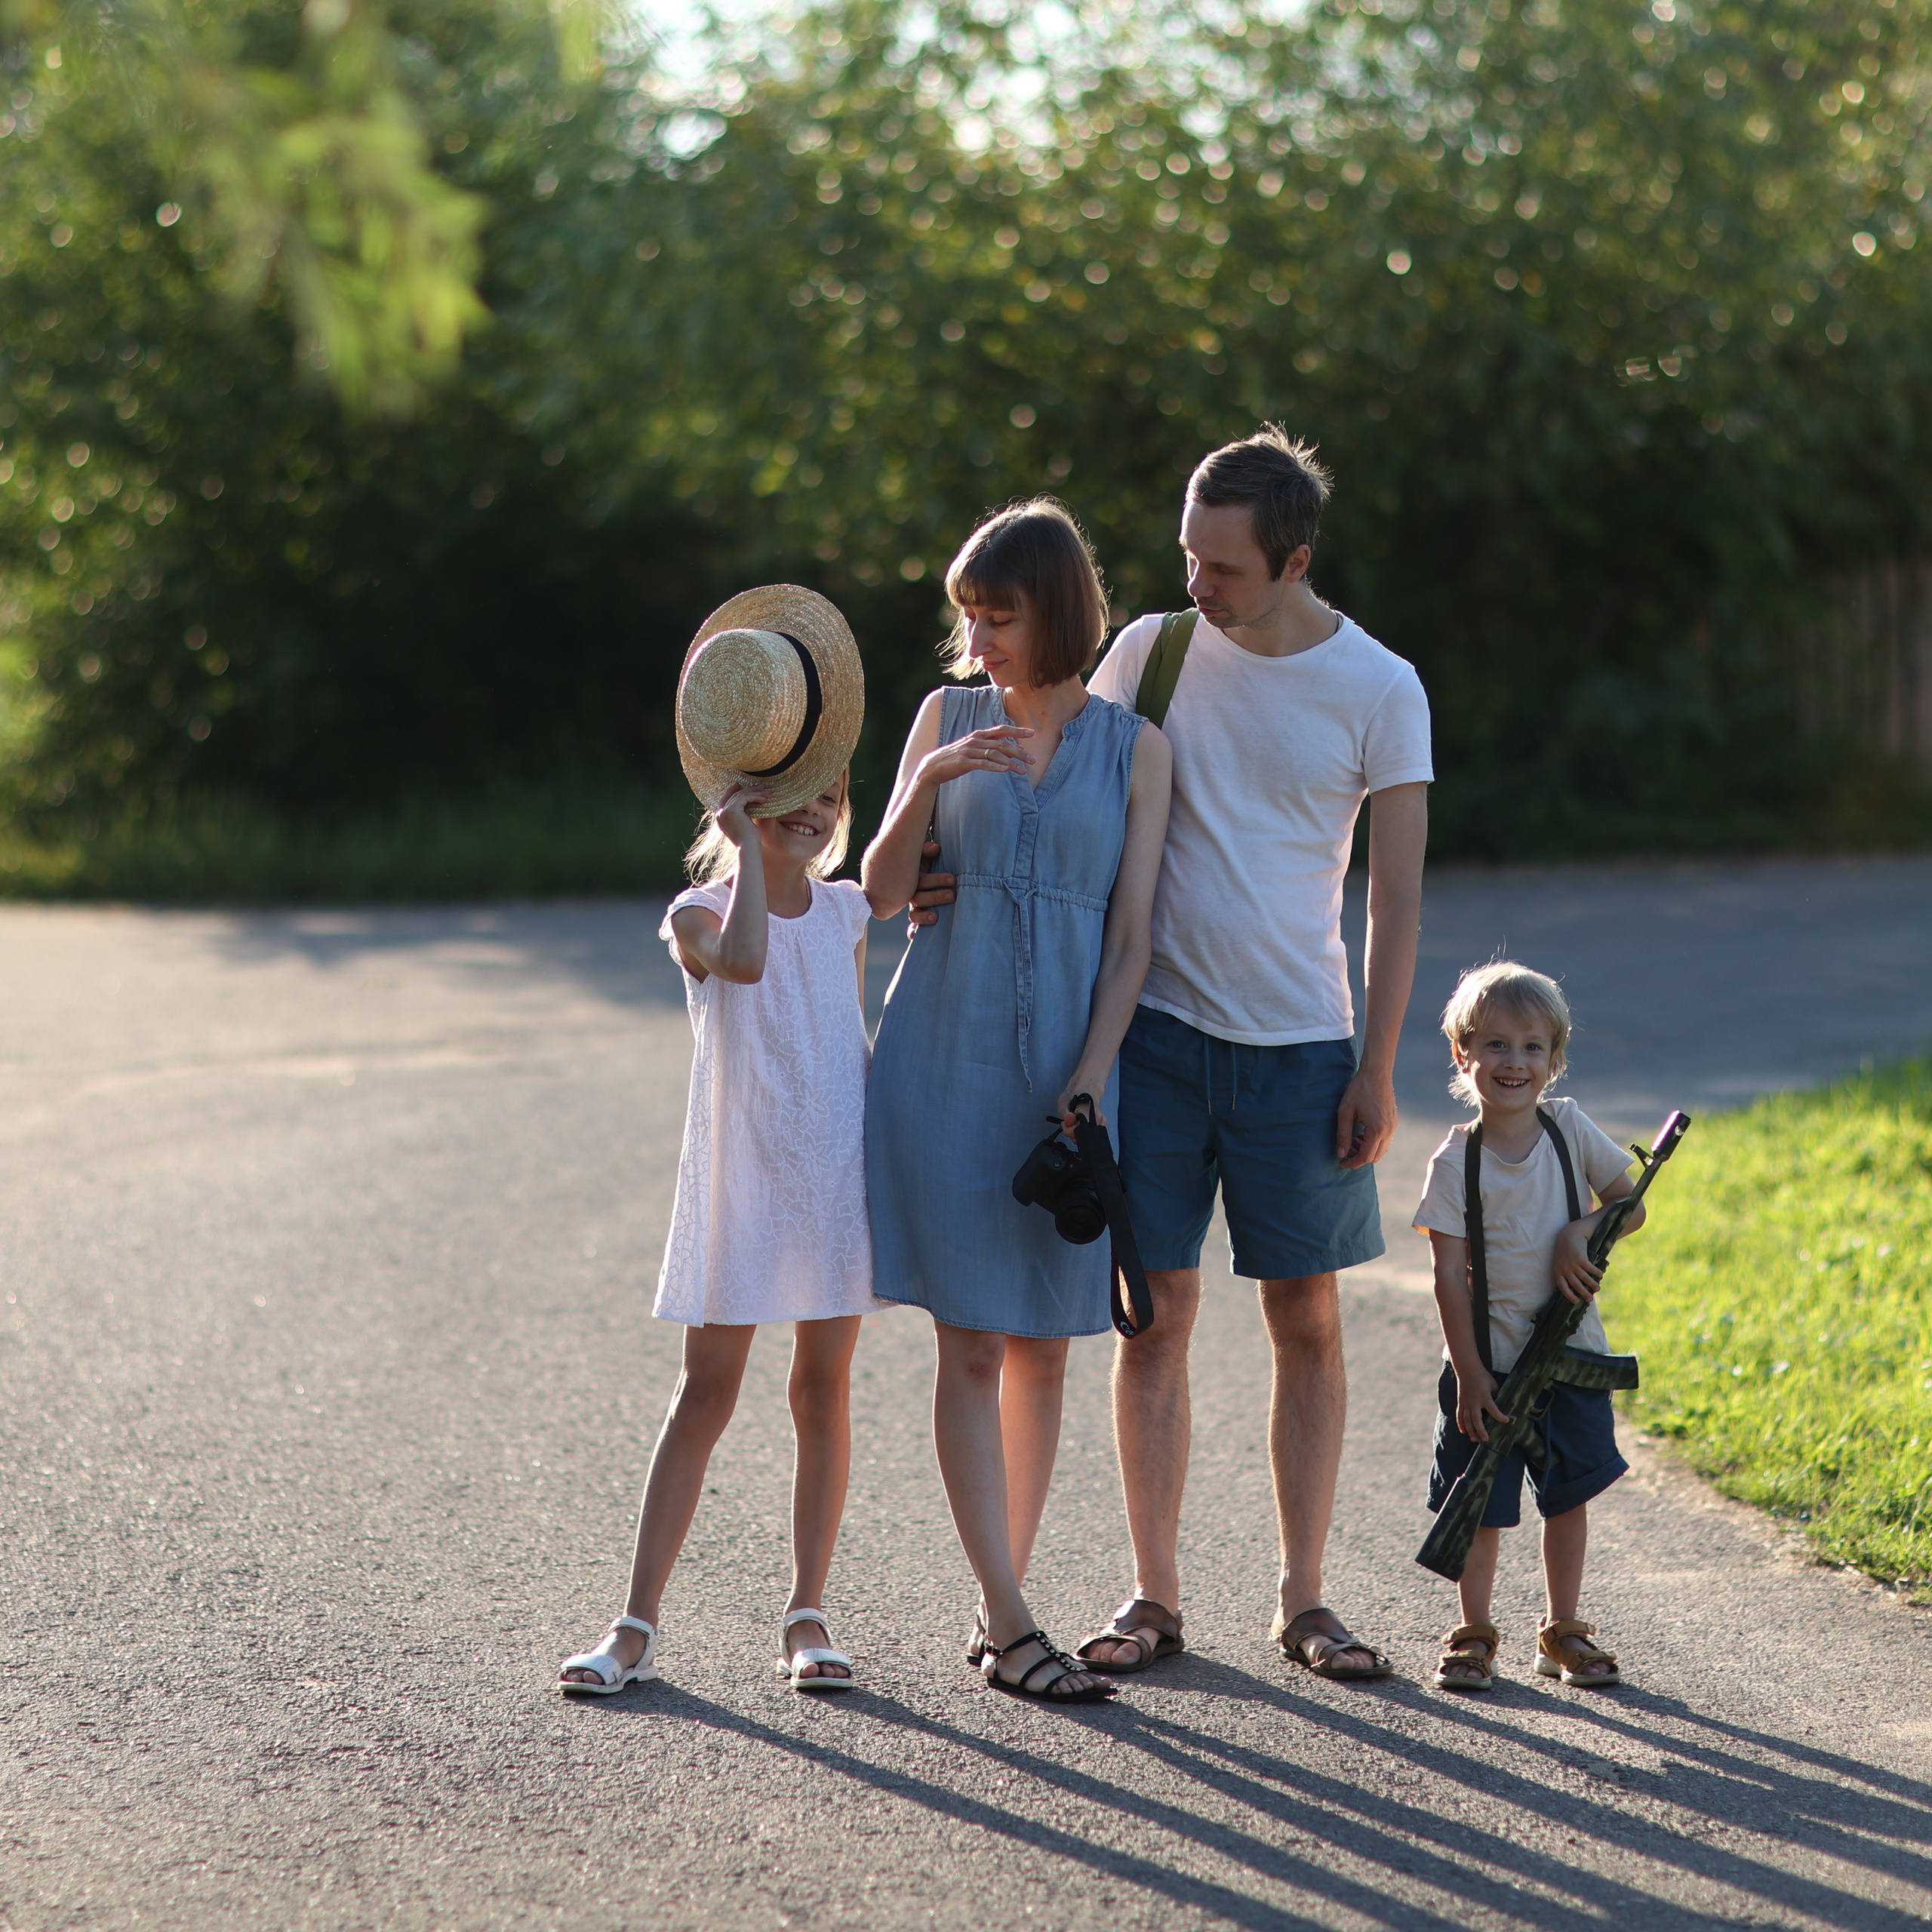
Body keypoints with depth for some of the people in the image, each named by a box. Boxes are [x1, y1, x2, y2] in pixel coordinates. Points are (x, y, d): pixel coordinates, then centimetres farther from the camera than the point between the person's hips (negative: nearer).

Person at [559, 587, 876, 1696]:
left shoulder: (845, 912, 7)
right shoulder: (701, 915, -6)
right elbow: (742, 959, -30)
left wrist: (893, 1169, 15)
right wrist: (751, 844, -24)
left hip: (839, 1177, 3)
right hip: (741, 1180, -3)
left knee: (825, 1386, 5)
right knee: (708, 1393, -2)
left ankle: (808, 1616, 13)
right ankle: (639, 1624, 3)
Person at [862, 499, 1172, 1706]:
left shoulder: (1134, 747, 3)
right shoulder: (948, 719, 6)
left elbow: (1130, 934, 1)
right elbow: (882, 894, 3)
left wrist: (1088, 1081, -9)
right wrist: (927, 785, -15)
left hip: (1067, 1063, 0)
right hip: (946, 1056, 0)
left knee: (1044, 1346, 4)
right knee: (972, 1342, -5)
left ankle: (1000, 1611, 14)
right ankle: (1011, 1624, -5)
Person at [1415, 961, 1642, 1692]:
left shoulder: (1570, 1129, -2)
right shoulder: (1456, 1162, -10)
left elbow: (1630, 1205, 7)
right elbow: (1450, 1276, -10)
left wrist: (1582, 1233, -14)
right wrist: (1469, 1374, -14)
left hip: (1570, 1356, 2)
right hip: (1486, 1362, -2)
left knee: (1569, 1495, 9)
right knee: (1482, 1505, 3)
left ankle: (1562, 1630, 24)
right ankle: (1475, 1634, 19)